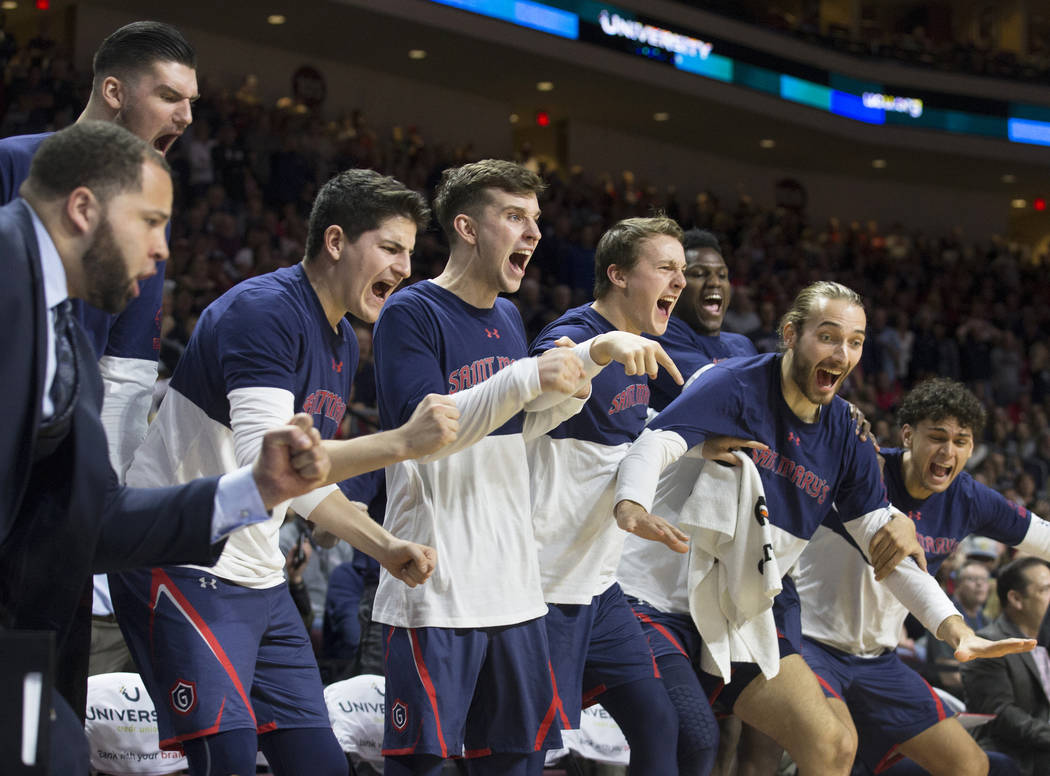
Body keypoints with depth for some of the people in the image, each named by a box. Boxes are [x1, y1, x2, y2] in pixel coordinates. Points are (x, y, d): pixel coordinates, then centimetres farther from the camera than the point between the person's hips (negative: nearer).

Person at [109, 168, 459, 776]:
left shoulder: (343, 343, 14)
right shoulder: (265, 310, -17)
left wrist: (386, 548, 10)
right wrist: (402, 442, -32)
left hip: (260, 580, 10)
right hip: (183, 566, -10)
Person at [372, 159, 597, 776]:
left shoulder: (509, 318, 15)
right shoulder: (410, 314, -9)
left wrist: (564, 395, 6)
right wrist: (528, 378, -23)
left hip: (514, 582, 8)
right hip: (435, 586, -8)